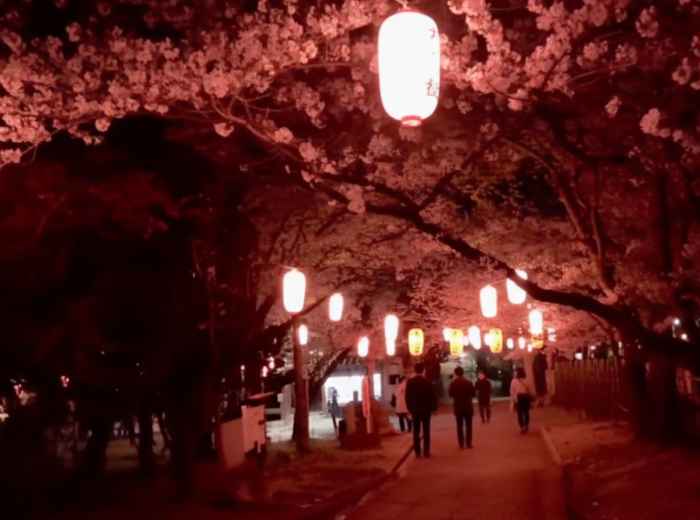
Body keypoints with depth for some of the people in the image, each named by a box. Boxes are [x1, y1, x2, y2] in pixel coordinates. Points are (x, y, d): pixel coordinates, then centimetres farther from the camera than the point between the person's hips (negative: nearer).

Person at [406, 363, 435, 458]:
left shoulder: (410, 382, -4)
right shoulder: (427, 382, -8)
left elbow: (407, 397, -2)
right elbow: (432, 396, -5)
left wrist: (410, 408, 7)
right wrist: (432, 408, 5)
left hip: (414, 410, 1)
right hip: (426, 409, -1)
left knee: (416, 431, 6)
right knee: (426, 431, 3)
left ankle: (417, 452, 5)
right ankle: (426, 452, 1)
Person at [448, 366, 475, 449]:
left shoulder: (453, 383, -9)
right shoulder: (469, 382, -8)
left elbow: (451, 394, -2)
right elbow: (473, 394, -2)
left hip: (458, 406, 0)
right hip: (468, 406, 0)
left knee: (459, 426, 6)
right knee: (468, 425, 9)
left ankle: (461, 444, 4)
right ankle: (469, 443, 8)